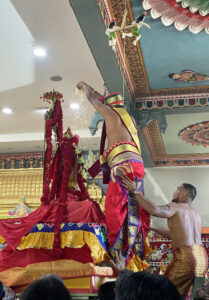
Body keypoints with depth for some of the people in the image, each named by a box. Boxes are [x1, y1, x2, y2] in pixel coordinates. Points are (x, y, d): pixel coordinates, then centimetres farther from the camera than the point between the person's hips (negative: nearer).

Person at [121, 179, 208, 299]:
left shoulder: (175, 207, -4)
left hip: (186, 257, -8)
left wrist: (135, 191, -15)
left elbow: (154, 210, -24)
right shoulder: (196, 214, 21)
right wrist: (153, 228, 30)